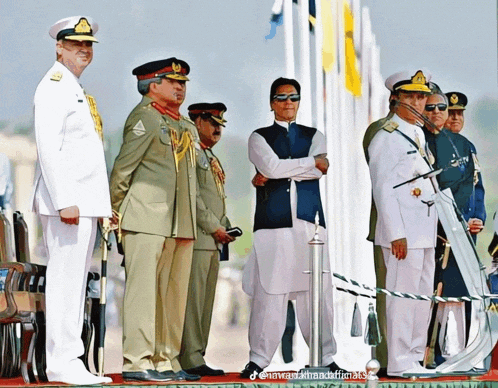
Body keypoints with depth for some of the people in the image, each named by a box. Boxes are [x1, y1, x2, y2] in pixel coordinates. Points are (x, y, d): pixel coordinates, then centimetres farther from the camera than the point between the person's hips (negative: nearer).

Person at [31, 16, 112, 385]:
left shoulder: (78, 91, 21)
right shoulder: (54, 88, -8)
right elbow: (48, 148, -18)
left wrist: (102, 203, 18)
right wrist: (64, 201, -23)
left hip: (86, 202, 10)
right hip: (68, 202, -10)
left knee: (76, 282, 10)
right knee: (65, 280, -9)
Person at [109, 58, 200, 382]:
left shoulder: (188, 127, 19)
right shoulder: (145, 117, -5)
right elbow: (122, 169, -5)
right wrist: (117, 213, -2)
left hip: (181, 224, 8)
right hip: (147, 220, -8)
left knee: (175, 293, 8)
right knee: (144, 288, -9)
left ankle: (167, 361, 13)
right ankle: (137, 362, -10)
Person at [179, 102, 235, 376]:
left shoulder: (211, 157, 24)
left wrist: (225, 227, 11)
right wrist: (213, 227, -14)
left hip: (213, 241, 10)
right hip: (196, 237, -10)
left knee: (205, 301, 7)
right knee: (193, 299, -10)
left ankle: (197, 356, 8)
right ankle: (191, 359, -11)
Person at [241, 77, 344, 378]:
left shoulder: (314, 136, 19)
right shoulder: (260, 137, 13)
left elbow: (318, 171, 0)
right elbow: (272, 166, -7)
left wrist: (272, 176, -4)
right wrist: (312, 162, 0)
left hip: (310, 221, 2)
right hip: (273, 223, -2)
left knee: (318, 292, -2)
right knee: (269, 292, -8)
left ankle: (325, 357, 3)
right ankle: (259, 359, -3)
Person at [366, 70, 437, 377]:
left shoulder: (420, 135, 17)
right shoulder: (386, 138, -10)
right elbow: (383, 189, -14)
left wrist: (441, 226, 19)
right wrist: (396, 234, -19)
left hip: (425, 230, 9)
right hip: (403, 232, -9)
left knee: (423, 295, 11)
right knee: (403, 294, -8)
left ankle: (415, 357, 18)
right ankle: (399, 361, -3)